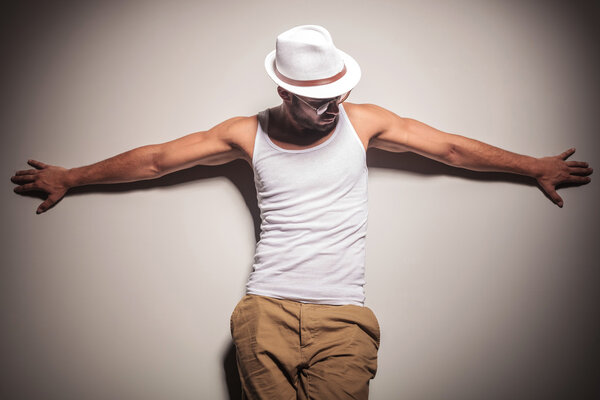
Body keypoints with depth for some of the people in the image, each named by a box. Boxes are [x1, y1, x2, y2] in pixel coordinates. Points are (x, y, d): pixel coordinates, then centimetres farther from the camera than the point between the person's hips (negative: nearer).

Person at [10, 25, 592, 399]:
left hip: (343, 317, 0)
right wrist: (69, 178, 20)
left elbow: (452, 147, 14)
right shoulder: (249, 133, 7)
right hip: (265, 312, 0)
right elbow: (155, 159, 14)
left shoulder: (362, 121, 7)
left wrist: (535, 167, 19)